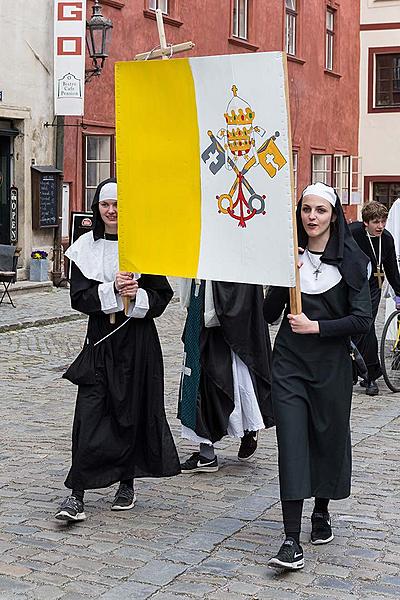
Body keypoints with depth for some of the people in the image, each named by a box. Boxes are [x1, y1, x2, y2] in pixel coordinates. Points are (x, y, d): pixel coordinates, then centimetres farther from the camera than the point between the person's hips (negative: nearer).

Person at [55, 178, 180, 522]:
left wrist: (138, 295, -17)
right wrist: (112, 290, -18)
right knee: (90, 415, -6)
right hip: (100, 338, 1)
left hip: (138, 340, -1)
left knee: (132, 412, 7)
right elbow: (79, 296, -3)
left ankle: (127, 483, 24)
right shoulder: (85, 247, 3)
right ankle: (77, 495, -5)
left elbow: (163, 294, 2)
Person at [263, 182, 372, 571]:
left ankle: (321, 512, 37)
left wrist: (316, 327, -14)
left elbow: (362, 319, -7)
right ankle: (292, 541, -10)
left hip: (332, 364, 0)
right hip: (290, 363, 1)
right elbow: (269, 315, 2)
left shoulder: (351, 260, -2)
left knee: (329, 439, 11)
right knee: (292, 444, -8)